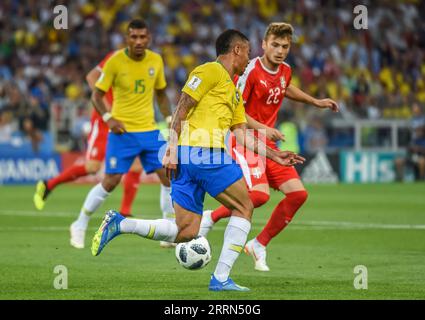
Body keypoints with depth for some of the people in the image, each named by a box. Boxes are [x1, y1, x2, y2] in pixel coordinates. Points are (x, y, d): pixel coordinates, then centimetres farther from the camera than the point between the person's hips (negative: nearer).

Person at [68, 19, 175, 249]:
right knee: (111, 181, -7)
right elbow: (97, 95, -4)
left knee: (169, 176, -5)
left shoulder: (156, 61, 3)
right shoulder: (115, 62, -9)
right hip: (122, 131, -4)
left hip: (149, 129, 4)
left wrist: (169, 119, 7)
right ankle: (80, 226, 11)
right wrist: (108, 118, -19)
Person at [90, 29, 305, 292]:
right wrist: (172, 149, -14)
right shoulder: (210, 71, 0)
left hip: (185, 159, 9)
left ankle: (119, 224, 0)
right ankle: (221, 278, -4)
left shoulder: (234, 92, 28)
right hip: (203, 152, -9)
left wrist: (273, 155, 24)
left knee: (186, 233, 4)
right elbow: (182, 108, -7)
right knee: (244, 207, 0)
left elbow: (242, 134, 28)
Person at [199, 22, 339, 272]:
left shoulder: (285, 70, 8)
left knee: (298, 193, -2)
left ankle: (259, 245, 10)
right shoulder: (251, 71, -16)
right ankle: (212, 217, -4)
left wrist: (315, 102, 35)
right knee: (260, 194, -28)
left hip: (268, 143, 8)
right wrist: (262, 128, -26)